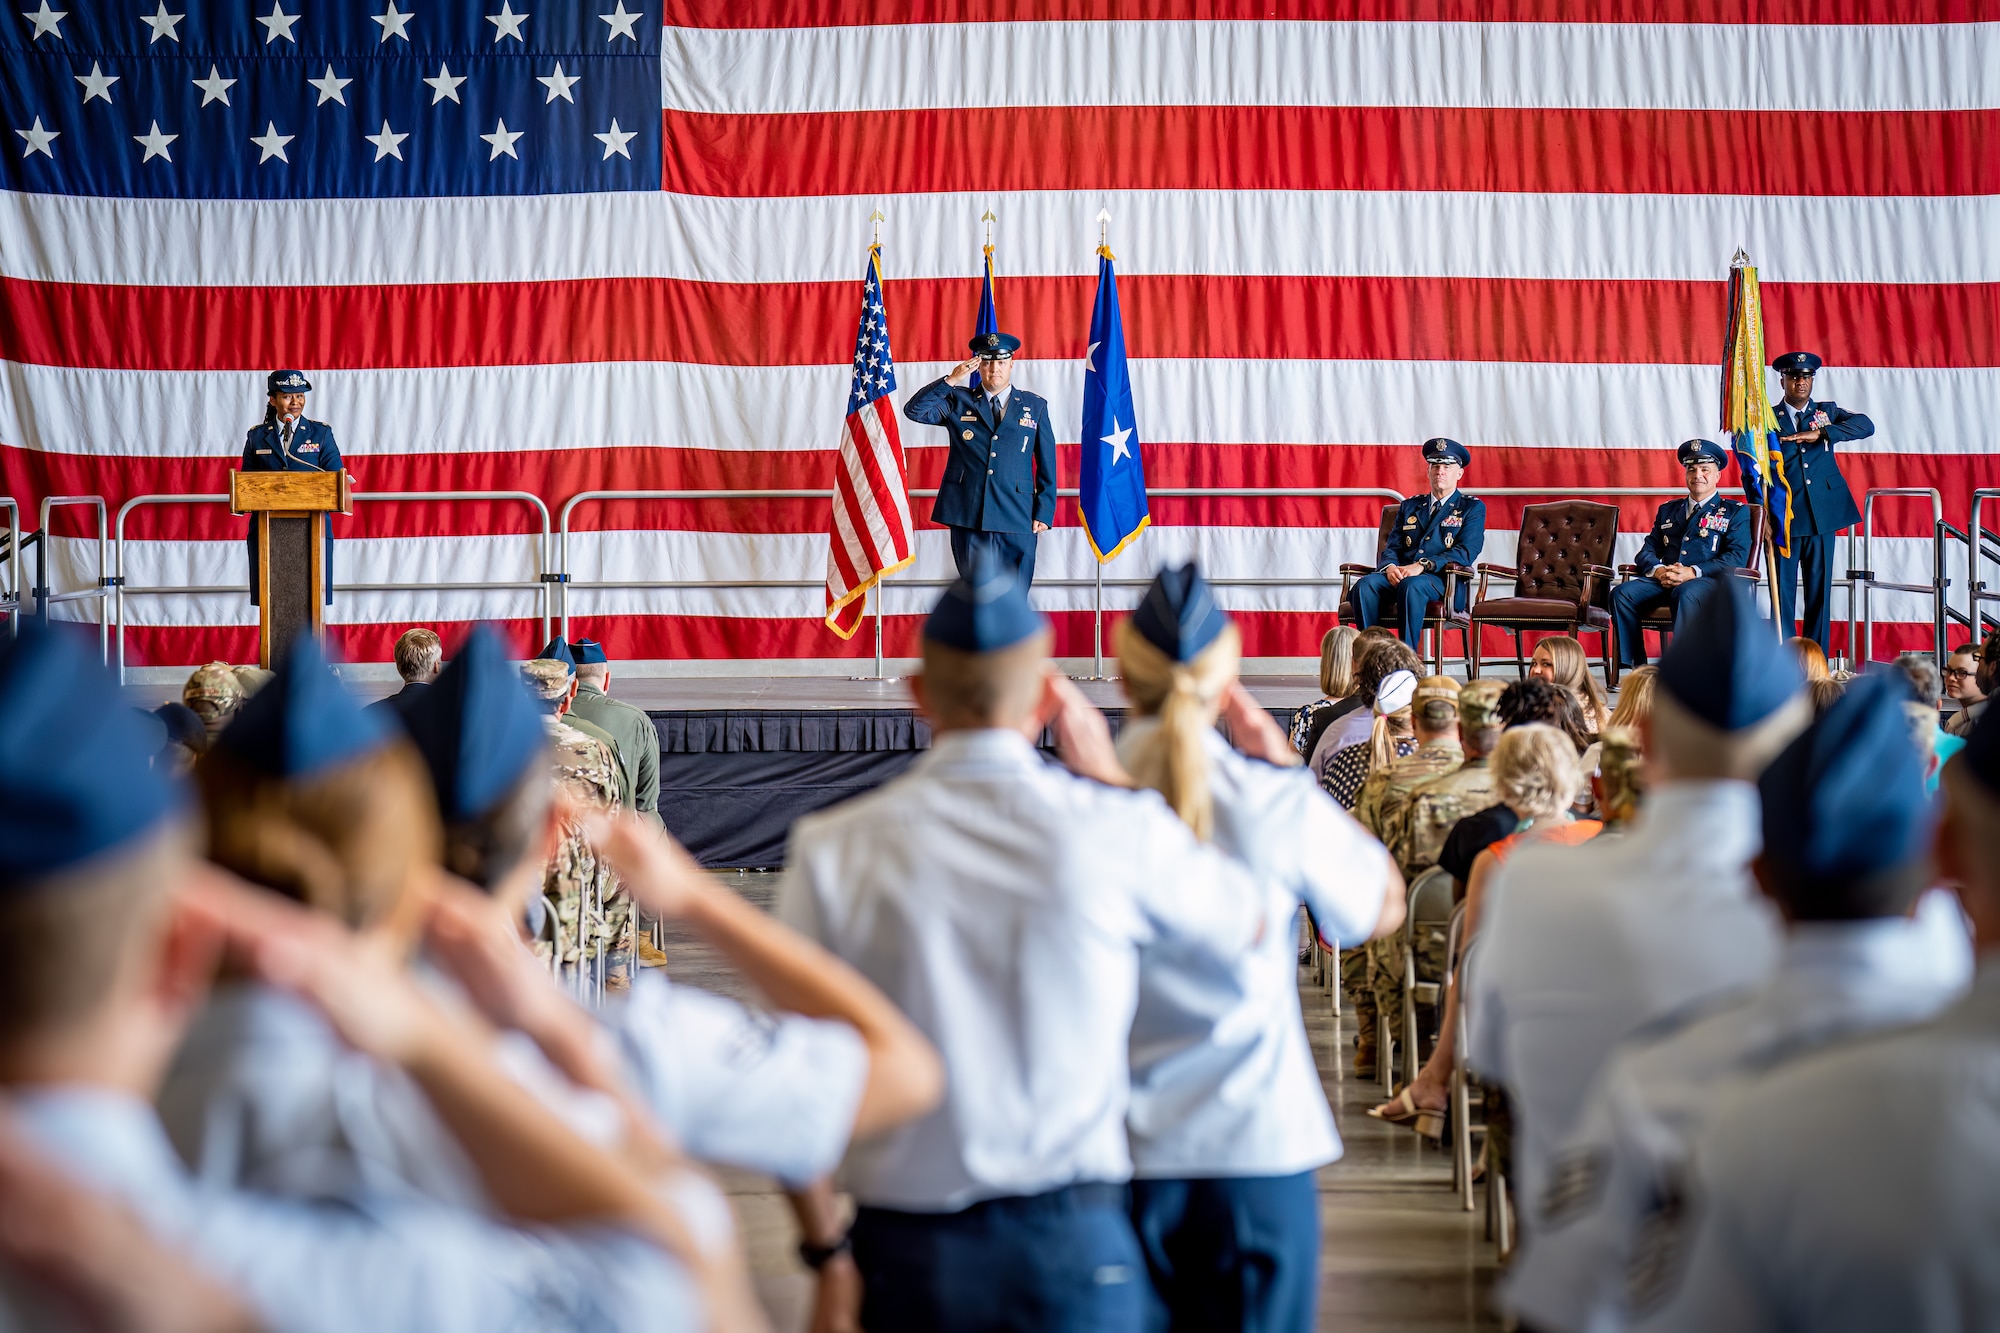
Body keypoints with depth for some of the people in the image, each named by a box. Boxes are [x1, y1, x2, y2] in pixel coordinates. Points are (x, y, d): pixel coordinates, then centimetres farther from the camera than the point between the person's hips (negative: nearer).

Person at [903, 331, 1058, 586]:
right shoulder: (958, 402, 11)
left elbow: (1047, 464, 10)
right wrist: (950, 381, -9)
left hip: (1017, 520, 0)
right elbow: (914, 410, -2)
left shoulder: (1035, 406, 11)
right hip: (968, 518, 0)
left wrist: (1044, 512, 2)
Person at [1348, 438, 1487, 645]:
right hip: (1400, 575, 4)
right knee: (1365, 584, -28)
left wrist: (1422, 566, -17)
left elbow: (1466, 552, -4)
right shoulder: (1410, 506, 25)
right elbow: (1392, 547, 18)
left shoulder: (1473, 508, 11)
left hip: (1444, 581, -4)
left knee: (1412, 585, -39)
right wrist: (1390, 567, -9)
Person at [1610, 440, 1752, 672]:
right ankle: (1637, 668, -24)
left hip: (1709, 582, -5)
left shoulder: (1736, 512, 13)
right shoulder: (1667, 510, 27)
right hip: (1663, 581, 5)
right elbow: (1647, 551, 18)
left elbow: (1736, 557, -2)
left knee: (1686, 594, -40)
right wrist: (1657, 570, -8)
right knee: (1622, 593, -24)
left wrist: (1693, 572, -16)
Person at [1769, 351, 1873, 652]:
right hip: (1783, 516, -2)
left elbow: (1866, 426, -7)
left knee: (1819, 590, 3)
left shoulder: (1827, 411, 11)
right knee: (1782, 592, -2)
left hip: (1822, 514, 2)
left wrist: (1820, 433, -18)